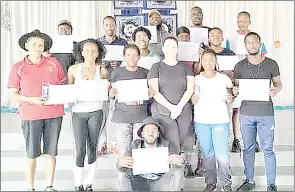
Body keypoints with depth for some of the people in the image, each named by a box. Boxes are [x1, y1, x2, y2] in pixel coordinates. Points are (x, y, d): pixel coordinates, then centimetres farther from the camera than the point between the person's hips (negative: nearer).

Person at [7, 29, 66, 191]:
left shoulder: (54, 63, 5)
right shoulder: (18, 67, 1)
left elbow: (63, 85, 12)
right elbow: (12, 94, 0)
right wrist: (32, 100, -15)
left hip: (54, 114, 2)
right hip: (31, 115, -1)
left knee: (50, 152, 11)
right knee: (31, 154, 6)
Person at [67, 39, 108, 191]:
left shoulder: (102, 71, 2)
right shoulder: (74, 69, 1)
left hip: (95, 112, 1)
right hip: (78, 112, -1)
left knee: (92, 148, 7)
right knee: (80, 150, -3)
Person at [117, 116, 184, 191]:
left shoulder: (164, 144, -10)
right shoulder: (135, 145, -11)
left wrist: (180, 160, -49)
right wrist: (120, 163, -46)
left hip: (159, 184, 0)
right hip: (139, 184, 0)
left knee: (178, 170, -23)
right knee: (122, 171, -25)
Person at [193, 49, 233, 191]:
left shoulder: (224, 78, 6)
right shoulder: (196, 79, 7)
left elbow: (230, 101, 11)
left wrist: (229, 98, -11)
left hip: (220, 121, -1)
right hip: (201, 121, 1)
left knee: (222, 155, -5)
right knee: (207, 154, 7)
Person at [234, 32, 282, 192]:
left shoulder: (271, 64, 0)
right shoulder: (239, 66, 4)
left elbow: (278, 83, 9)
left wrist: (275, 90, -14)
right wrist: (235, 90, -11)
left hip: (266, 114, -1)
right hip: (246, 113, 2)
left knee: (268, 149, 4)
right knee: (248, 148, 12)